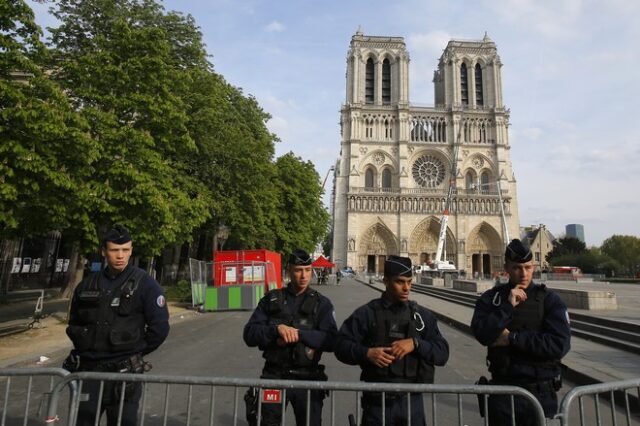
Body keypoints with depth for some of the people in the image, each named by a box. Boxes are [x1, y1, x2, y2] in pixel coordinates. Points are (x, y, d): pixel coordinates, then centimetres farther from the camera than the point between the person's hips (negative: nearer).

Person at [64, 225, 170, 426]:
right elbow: (74, 323, 20)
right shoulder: (87, 285, 6)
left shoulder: (145, 284, -7)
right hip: (88, 371, 4)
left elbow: (159, 327, -7)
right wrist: (86, 350, 11)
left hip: (124, 372, -3)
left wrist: (134, 352, -1)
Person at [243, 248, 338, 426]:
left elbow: (331, 341, -12)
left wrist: (299, 333, -22)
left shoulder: (321, 303, -1)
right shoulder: (271, 299, 2)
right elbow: (249, 334, -4)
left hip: (308, 379, 0)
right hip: (274, 377, 1)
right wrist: (277, 329, -21)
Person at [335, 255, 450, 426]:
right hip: (377, 402, -2)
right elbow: (341, 345, -5)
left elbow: (442, 353, 0)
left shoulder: (423, 315, 4)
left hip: (411, 401, 2)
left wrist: (416, 343, -17)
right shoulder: (366, 313, -4)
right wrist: (367, 353, -21)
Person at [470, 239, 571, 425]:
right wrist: (508, 306, -20)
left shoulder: (550, 300, -4)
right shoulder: (490, 298, -2)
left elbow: (560, 345, -16)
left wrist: (512, 338, -16)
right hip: (502, 390, 1)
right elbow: (481, 333, -16)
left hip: (539, 392, 0)